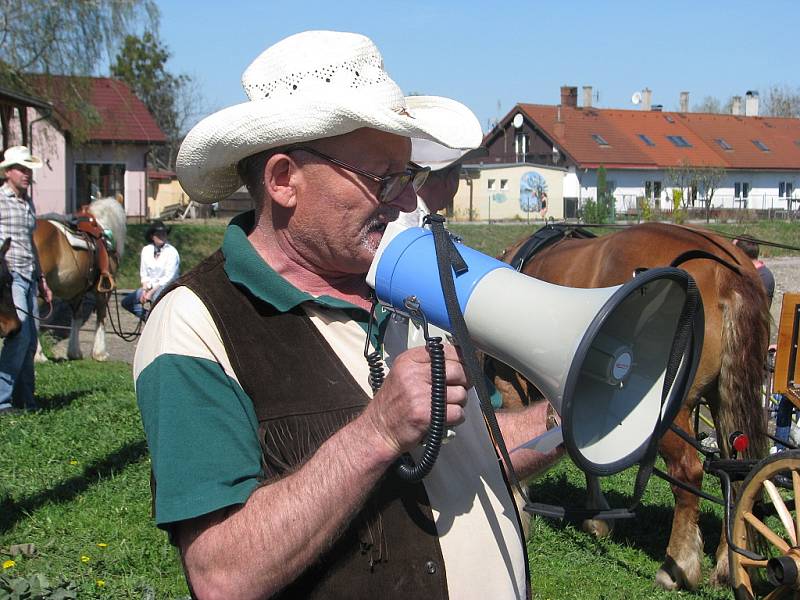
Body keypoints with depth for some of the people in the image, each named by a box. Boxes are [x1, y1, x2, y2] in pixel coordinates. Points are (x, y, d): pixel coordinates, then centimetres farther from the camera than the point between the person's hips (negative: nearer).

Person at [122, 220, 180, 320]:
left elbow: (168, 278, -16)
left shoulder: (172, 252, -13)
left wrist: (151, 292, -18)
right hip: (150, 286, 6)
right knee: (126, 302, 0)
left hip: (167, 287, -6)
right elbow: (144, 274, 8)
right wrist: (145, 290, -9)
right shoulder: (146, 250, 4)